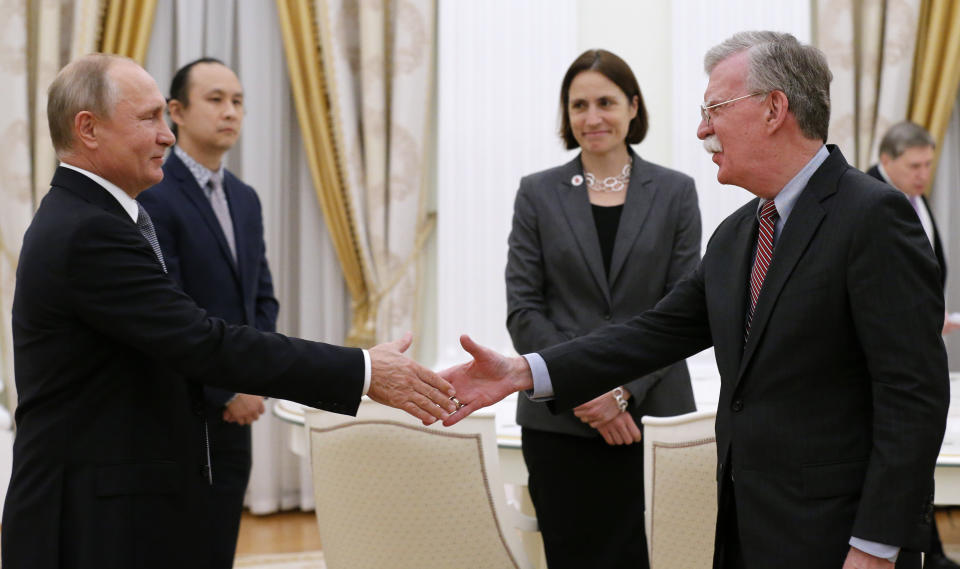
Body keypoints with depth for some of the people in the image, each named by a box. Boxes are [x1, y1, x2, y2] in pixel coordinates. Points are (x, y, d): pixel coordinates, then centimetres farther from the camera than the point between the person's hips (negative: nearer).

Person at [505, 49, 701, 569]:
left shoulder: (674, 192, 6)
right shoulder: (538, 194, 7)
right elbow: (523, 309, 1)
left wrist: (624, 389, -11)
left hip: (652, 414, 0)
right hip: (560, 422, 0)